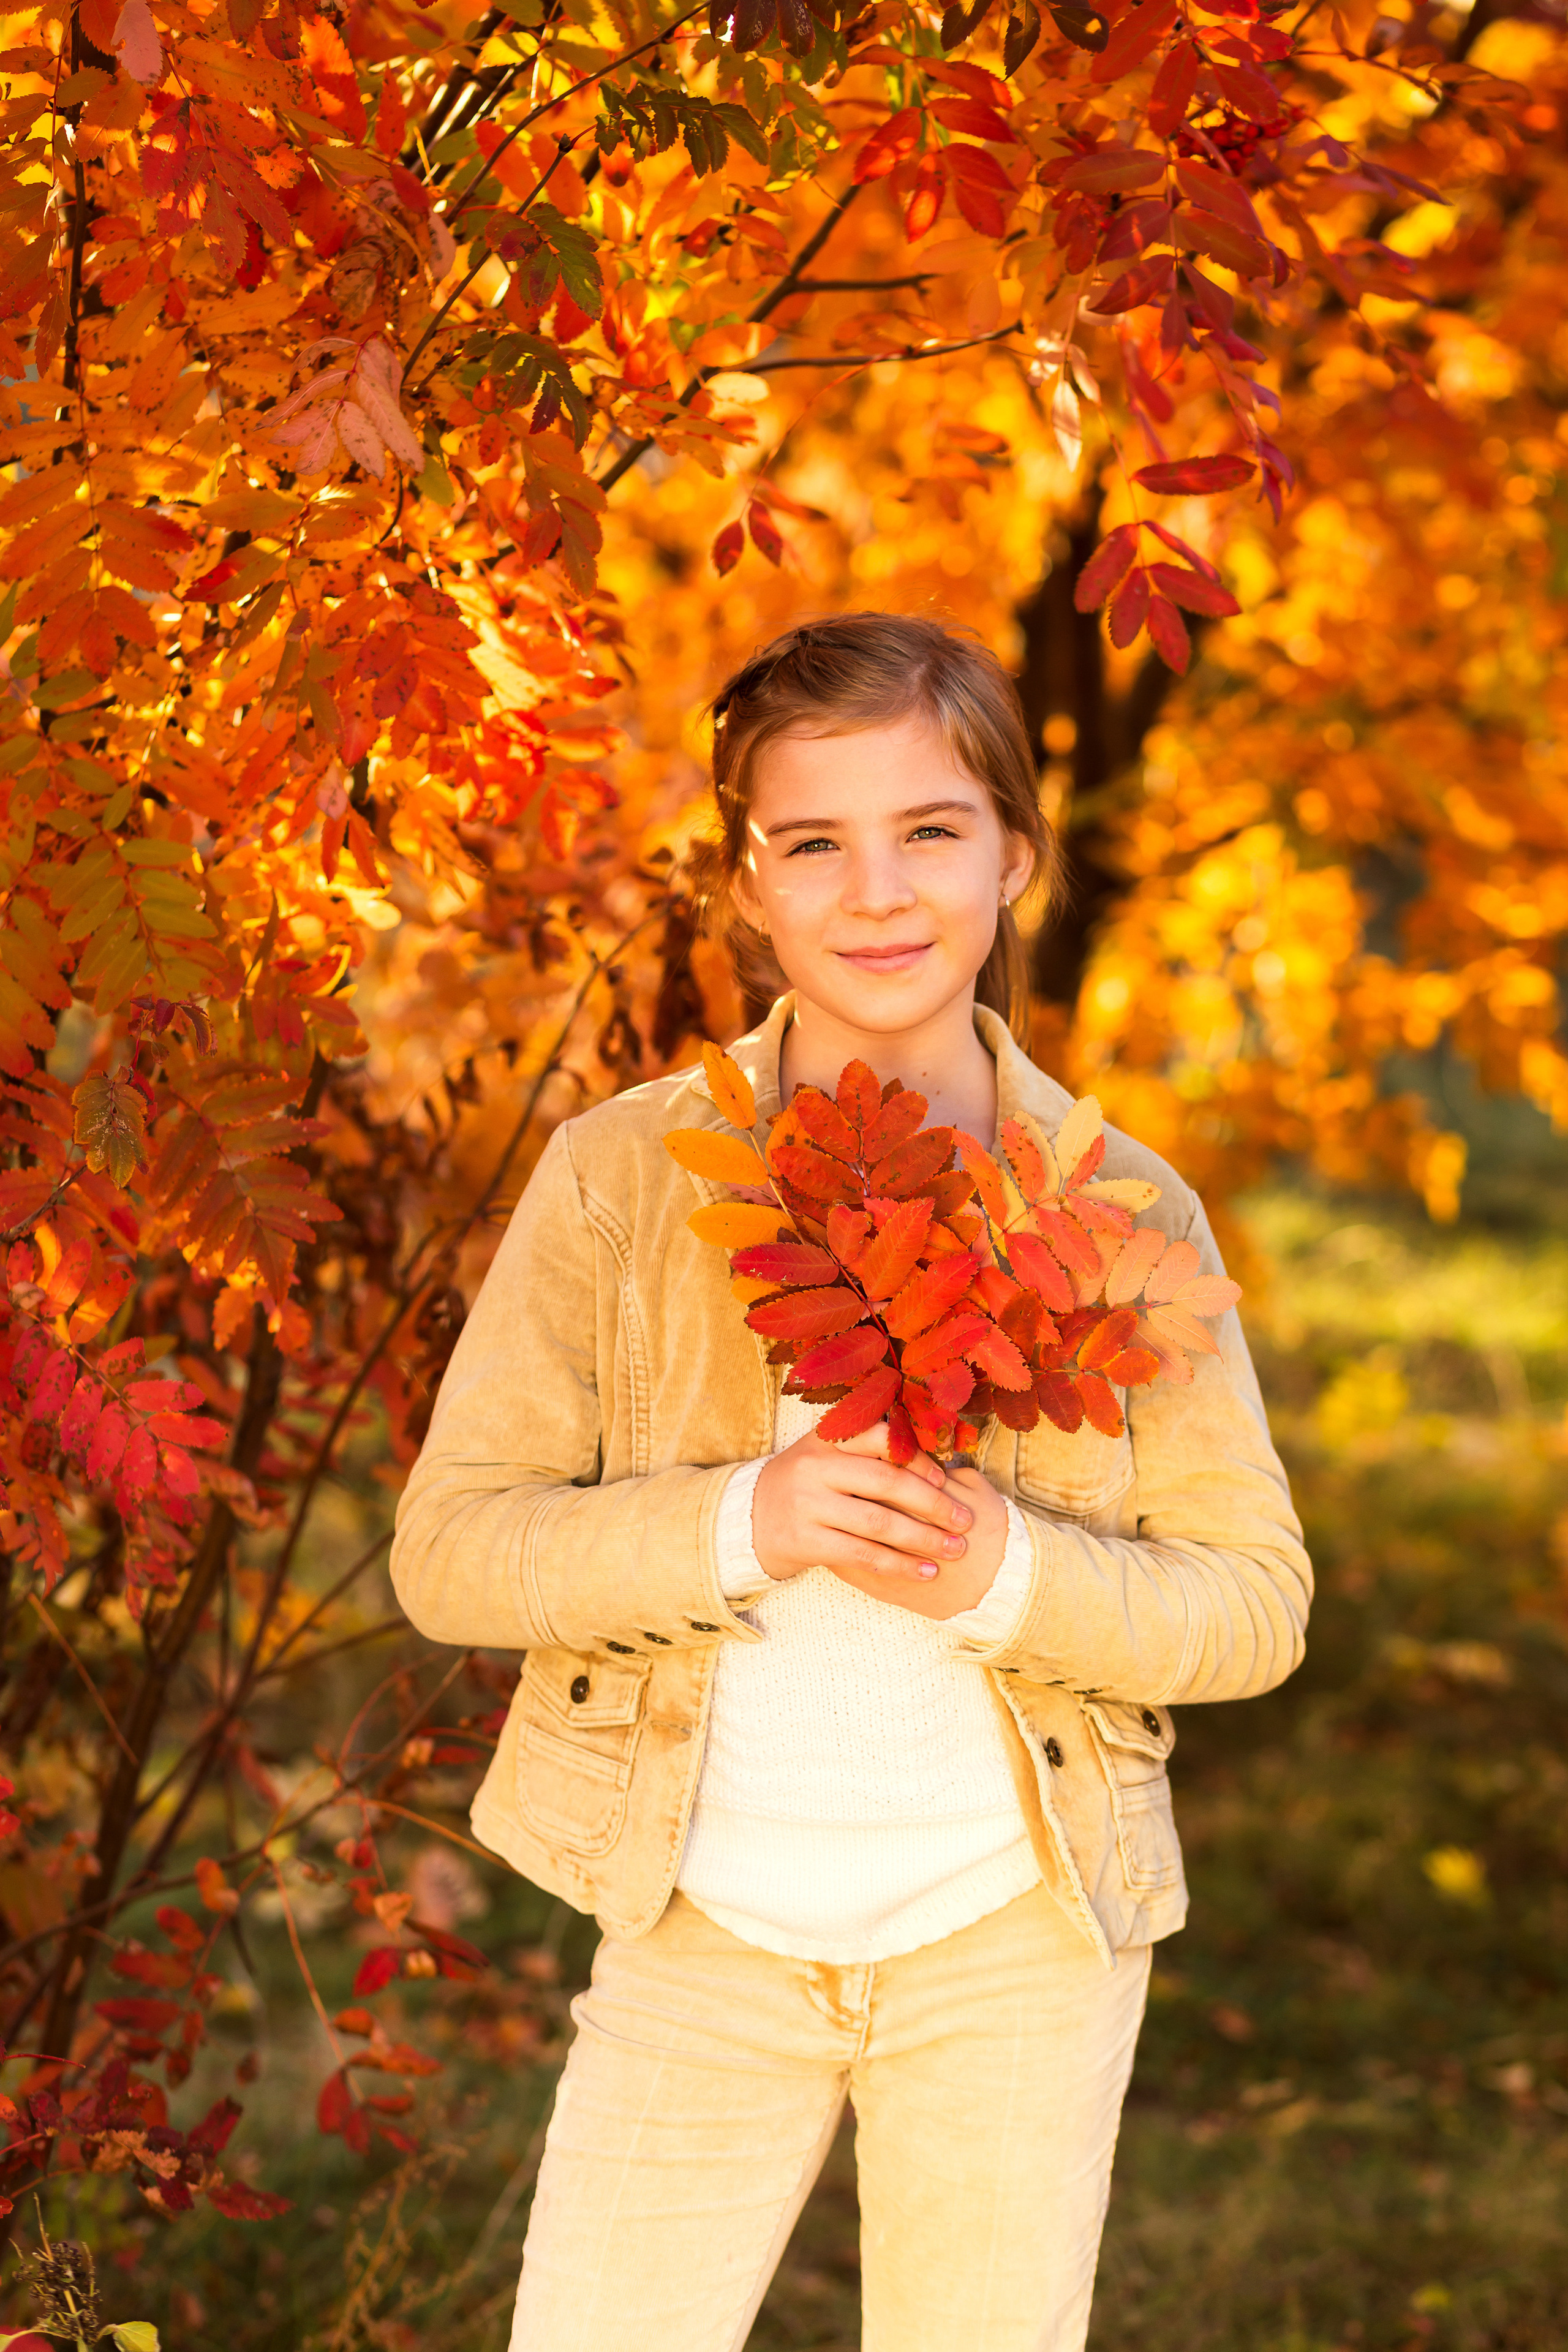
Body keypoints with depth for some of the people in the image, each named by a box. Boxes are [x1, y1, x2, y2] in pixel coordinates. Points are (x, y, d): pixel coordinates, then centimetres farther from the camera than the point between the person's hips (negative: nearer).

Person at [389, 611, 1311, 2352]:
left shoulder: (1123, 1212, -2)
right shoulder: (618, 1176, -4)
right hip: (705, 1925, 0)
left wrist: (1006, 1572, -20)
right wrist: (740, 1521, -22)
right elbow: (447, 1547, -6)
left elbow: (1254, 1600, -1)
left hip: (1017, 1938, 1)